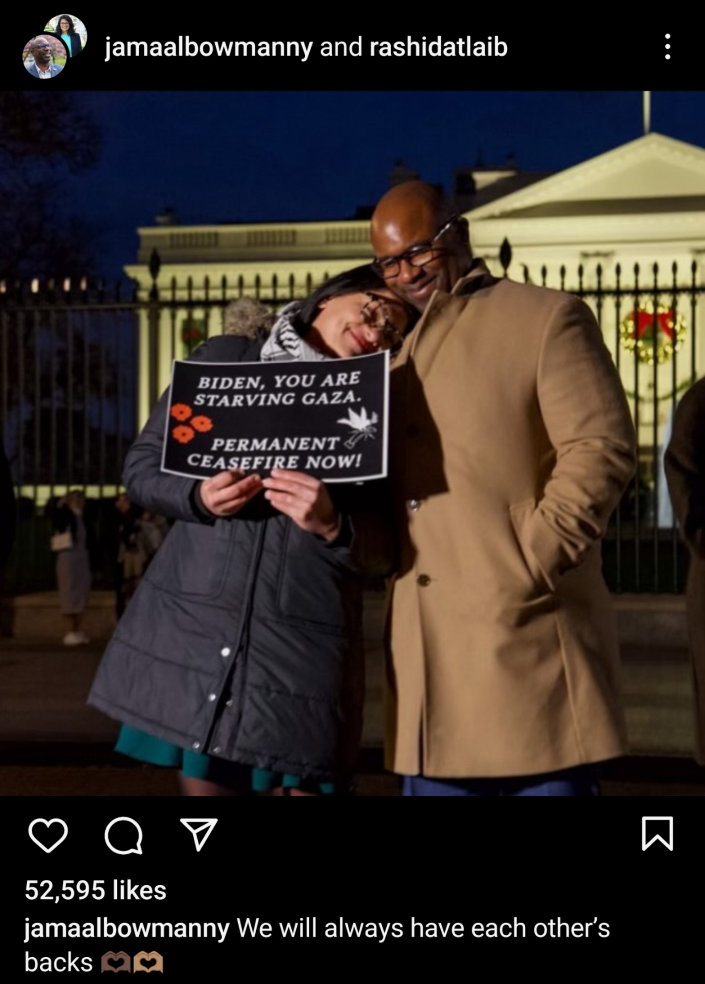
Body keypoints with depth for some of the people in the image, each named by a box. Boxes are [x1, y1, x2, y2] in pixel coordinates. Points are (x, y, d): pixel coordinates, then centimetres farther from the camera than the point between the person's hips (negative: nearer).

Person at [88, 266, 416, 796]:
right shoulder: (225, 358, 7)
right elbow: (142, 464, 8)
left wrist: (331, 525, -15)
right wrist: (197, 496, -11)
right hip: (195, 630, 0)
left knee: (296, 783, 2)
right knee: (207, 783, 8)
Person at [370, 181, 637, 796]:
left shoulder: (548, 318, 1)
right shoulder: (398, 350, 21)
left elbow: (601, 449, -10)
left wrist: (529, 567, -15)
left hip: (526, 642, -6)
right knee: (434, 786, 11)